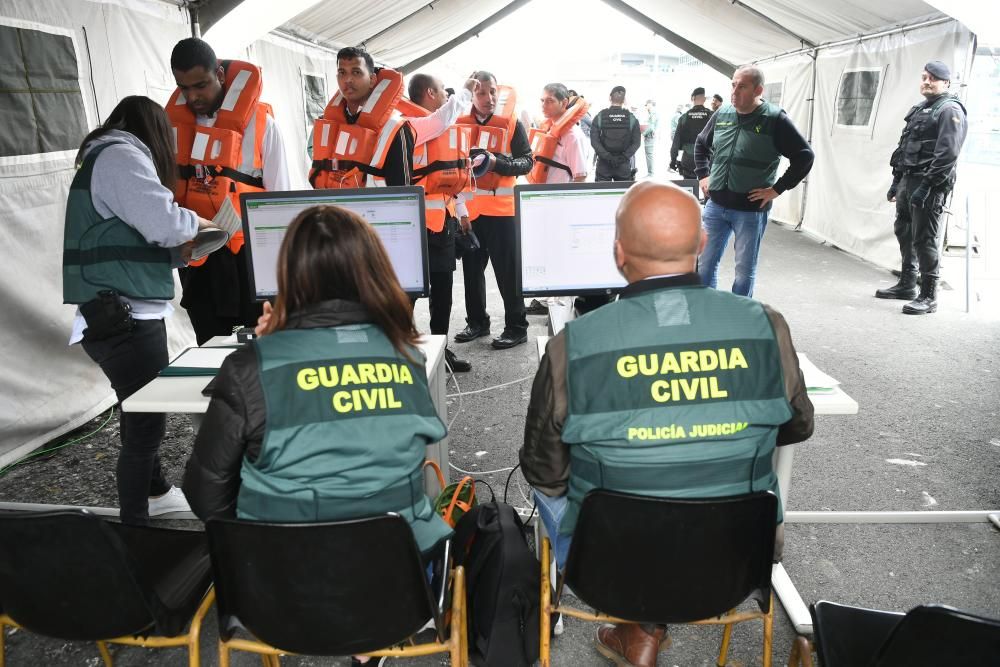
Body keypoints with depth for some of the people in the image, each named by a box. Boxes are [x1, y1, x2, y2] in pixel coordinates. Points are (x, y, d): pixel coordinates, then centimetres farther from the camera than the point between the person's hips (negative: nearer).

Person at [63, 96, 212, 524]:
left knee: (143, 410, 22)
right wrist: (196, 224, -2)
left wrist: (179, 252, 12)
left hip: (125, 315, 11)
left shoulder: (105, 160, 22)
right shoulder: (121, 156, -11)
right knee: (147, 418, -4)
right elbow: (163, 222, -22)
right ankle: (134, 526, 6)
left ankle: (154, 492, 40)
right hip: (121, 318, -11)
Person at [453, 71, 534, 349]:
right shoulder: (460, 123, 6)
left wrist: (497, 162, -21)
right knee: (472, 268, 12)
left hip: (501, 209, -4)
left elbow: (527, 162, -7)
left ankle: (516, 327, 9)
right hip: (468, 208, 4)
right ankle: (477, 322, 25)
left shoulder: (512, 123, -2)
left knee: (507, 271, -1)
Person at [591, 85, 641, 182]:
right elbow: (636, 142, -6)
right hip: (624, 166, 0)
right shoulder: (631, 118, -1)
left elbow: (594, 141, -11)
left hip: (604, 165, 0)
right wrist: (623, 157, -11)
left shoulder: (600, 117, -3)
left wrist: (607, 157, -14)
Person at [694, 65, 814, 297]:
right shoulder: (722, 114, 6)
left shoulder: (774, 119, -8)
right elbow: (701, 144, 24)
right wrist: (703, 175, 12)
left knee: (745, 272, 7)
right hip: (716, 205, 4)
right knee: (705, 265, 10)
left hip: (751, 210, -4)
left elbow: (804, 156, -6)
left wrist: (777, 189, -10)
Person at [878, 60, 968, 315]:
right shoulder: (919, 110, 21)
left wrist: (927, 185, -23)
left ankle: (928, 296, -2)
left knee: (925, 239, -8)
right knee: (904, 232, 16)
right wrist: (896, 181, 17)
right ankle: (907, 284, 29)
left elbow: (947, 154, -17)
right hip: (908, 181, 9)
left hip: (929, 186, -9)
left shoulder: (950, 110, -6)